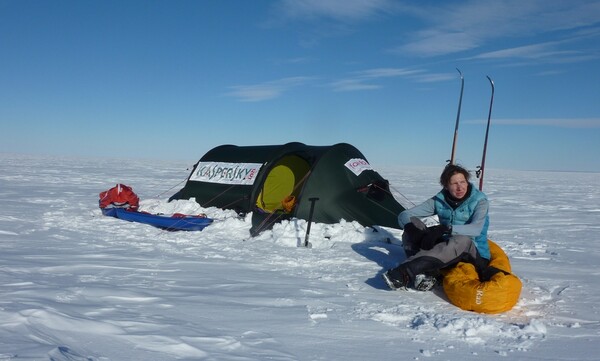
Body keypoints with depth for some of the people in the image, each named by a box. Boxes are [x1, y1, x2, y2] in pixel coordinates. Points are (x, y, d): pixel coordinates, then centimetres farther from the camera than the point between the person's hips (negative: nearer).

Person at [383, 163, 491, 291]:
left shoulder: (479, 201, -8)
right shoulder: (439, 200, -1)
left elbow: (476, 229, -28)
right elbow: (404, 216, -6)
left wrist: (445, 228, -42)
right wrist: (412, 230, -29)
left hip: (474, 254, -3)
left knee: (463, 240, -39)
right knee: (412, 224, -14)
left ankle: (405, 273, -43)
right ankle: (427, 274, -34)